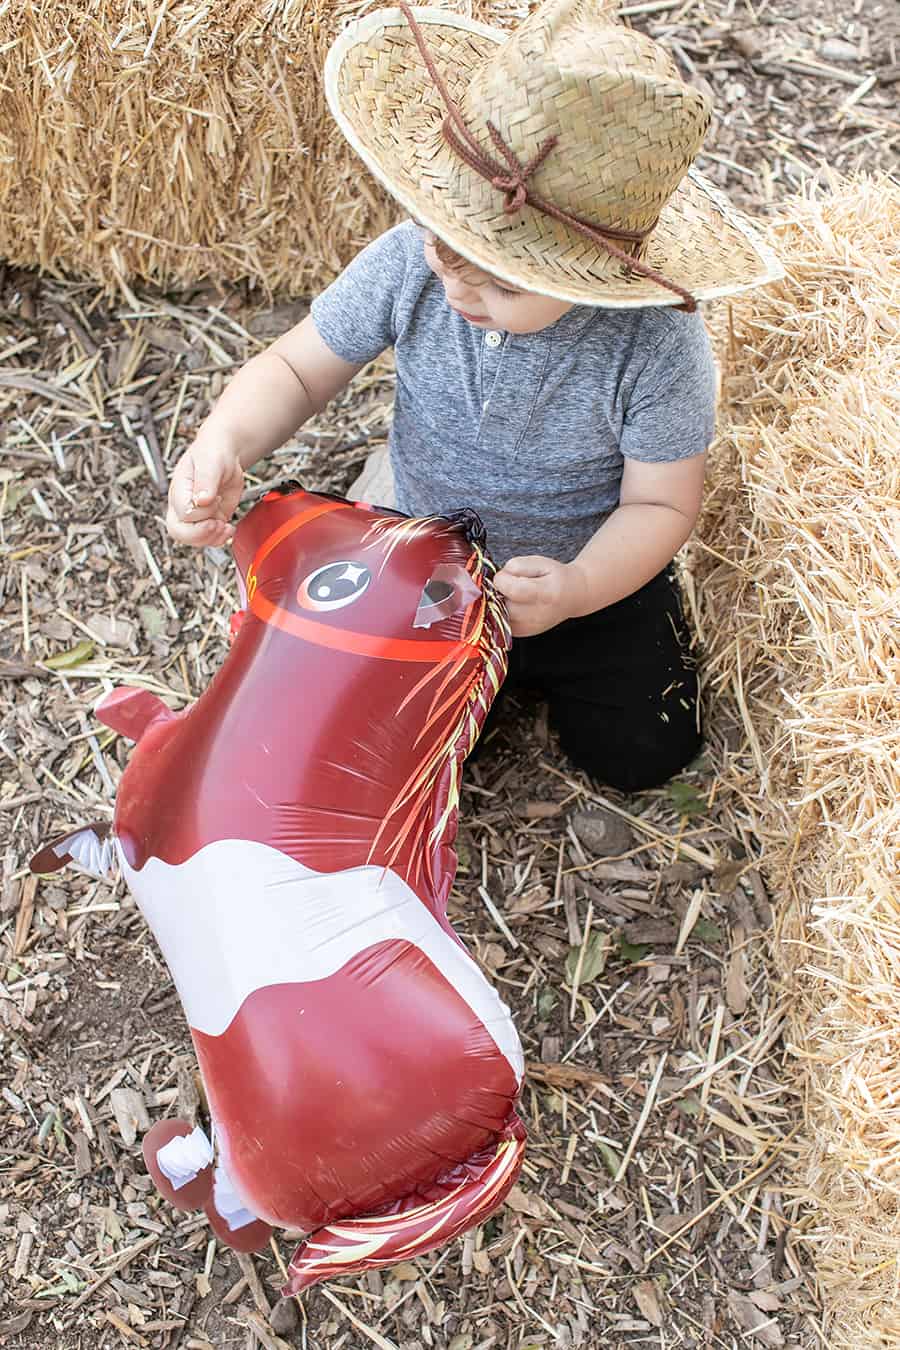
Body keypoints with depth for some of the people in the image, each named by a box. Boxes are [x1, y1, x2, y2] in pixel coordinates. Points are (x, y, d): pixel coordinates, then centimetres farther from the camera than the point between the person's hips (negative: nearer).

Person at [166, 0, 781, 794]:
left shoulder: (658, 343, -33)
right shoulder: (408, 265, -26)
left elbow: (659, 503, -21)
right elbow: (297, 370, -14)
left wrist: (576, 588, -41)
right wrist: (224, 446, -36)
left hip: (595, 573, -2)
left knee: (641, 756, -2)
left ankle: (547, 661, 28)